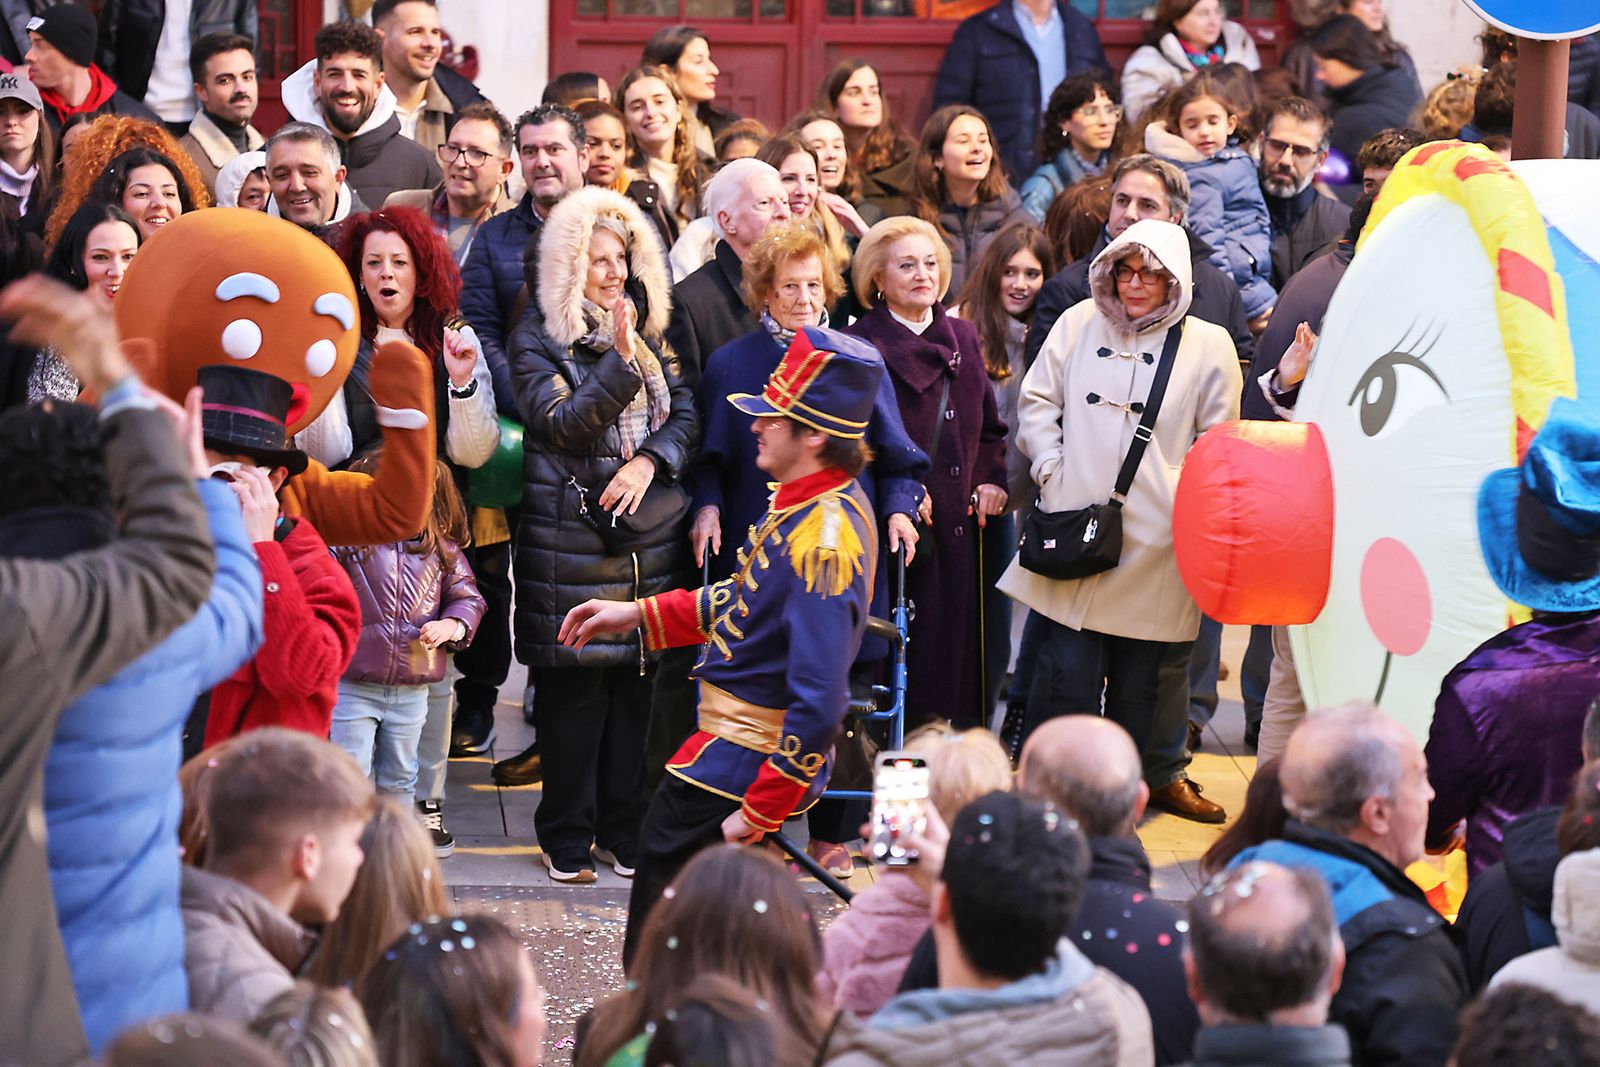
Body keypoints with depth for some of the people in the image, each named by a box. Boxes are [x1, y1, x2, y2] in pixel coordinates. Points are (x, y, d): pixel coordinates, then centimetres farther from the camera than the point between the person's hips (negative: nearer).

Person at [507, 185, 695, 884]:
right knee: (573, 688, -2)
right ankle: (567, 838, 6)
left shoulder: (649, 331, 14)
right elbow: (562, 424, -12)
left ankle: (626, 831, 13)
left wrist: (650, 460, -11)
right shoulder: (538, 339, -1)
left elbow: (686, 412, 8)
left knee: (638, 681, 5)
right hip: (571, 534, -4)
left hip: (650, 533, 4)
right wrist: (621, 362, -23)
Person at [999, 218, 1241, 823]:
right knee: (1066, 662, 0)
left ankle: (1160, 773, 24)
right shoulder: (1078, 325, 7)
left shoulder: (1208, 347, 4)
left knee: (1153, 666, 8)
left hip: (1158, 539, 0)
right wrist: (1052, 470, 1)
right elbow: (1037, 402, 12)